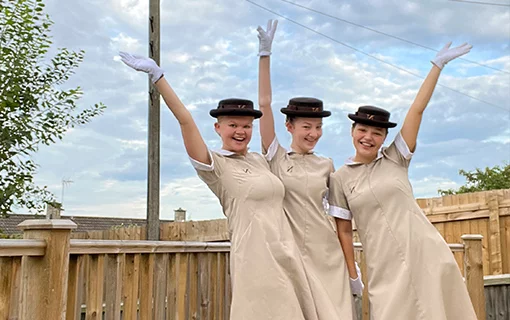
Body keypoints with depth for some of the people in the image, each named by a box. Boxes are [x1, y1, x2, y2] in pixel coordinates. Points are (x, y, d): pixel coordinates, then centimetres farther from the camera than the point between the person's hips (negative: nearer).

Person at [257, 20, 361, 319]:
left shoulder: (326, 165, 7)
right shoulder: (276, 158, 1)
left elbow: (343, 220, 9)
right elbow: (264, 103, -8)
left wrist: (353, 271, 8)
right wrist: (265, 53, -13)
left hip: (328, 254, 2)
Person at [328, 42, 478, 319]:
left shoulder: (395, 159, 4)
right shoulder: (340, 178, 2)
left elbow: (417, 110, 0)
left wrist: (438, 64, -2)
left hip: (426, 253, 1)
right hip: (385, 265, -1)